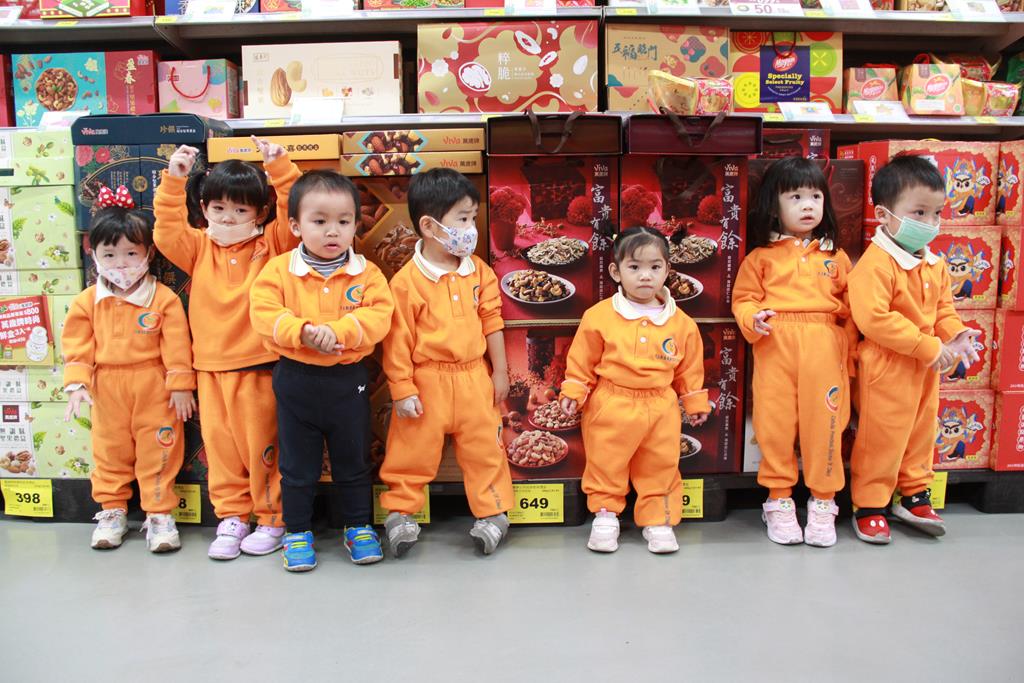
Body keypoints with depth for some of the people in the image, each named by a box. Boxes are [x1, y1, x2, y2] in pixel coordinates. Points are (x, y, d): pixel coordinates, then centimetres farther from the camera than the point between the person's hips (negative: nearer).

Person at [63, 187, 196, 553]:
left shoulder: (164, 299, -10)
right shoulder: (87, 302, 0)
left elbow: (176, 346, -9)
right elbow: (77, 345, 2)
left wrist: (181, 385, -8)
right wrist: (76, 383, -6)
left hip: (154, 387, -3)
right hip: (106, 388, 3)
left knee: (158, 448, 4)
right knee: (109, 450, 15)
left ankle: (159, 513, 16)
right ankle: (112, 511, 30)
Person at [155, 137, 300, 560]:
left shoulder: (272, 244, 1)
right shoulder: (199, 247, 11)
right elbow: (167, 231, -1)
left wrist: (279, 167, -19)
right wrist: (173, 180, -8)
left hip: (259, 366, -4)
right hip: (211, 367, 4)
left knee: (263, 445, 3)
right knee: (221, 445, 10)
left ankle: (272, 520, 18)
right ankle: (231, 517, 23)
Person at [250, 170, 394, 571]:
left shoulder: (366, 273, -4)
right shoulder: (279, 270, -5)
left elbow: (379, 317, -14)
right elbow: (264, 314, -12)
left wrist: (338, 331, -27)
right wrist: (303, 332, -26)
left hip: (348, 380, 0)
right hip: (296, 379, 0)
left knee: (353, 462, 15)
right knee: (297, 465, 13)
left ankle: (359, 527, 32)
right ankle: (297, 531, 30)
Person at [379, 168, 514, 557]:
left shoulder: (479, 271, 2)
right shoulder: (406, 282, -13)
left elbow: (492, 322, 8)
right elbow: (397, 341, -10)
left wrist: (499, 371, 9)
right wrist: (402, 390, -9)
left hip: (474, 378, 4)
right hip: (427, 381, -4)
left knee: (485, 448, 12)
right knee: (412, 451, 8)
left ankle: (493, 512, 26)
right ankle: (400, 511, 26)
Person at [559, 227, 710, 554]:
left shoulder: (681, 323, 0)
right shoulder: (599, 316, -7)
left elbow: (689, 369, 9)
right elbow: (582, 361, 0)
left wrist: (695, 402, 13)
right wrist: (572, 392, -3)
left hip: (661, 409, 2)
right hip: (611, 407, -1)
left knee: (662, 467, 10)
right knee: (605, 464, 9)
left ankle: (658, 520, 26)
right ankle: (605, 514, 28)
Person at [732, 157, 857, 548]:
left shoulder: (835, 257, 13)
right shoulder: (762, 256, 8)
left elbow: (849, 310, 13)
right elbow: (744, 299, 6)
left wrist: (848, 355, 8)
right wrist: (752, 320, -14)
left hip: (825, 350, 1)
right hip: (775, 349, -1)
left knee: (824, 423, 2)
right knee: (775, 424, 2)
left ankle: (823, 502, 17)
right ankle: (779, 500, 17)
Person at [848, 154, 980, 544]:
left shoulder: (935, 264, 6)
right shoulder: (875, 263, -21)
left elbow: (943, 308, 16)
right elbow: (874, 319, -29)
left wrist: (955, 335, -6)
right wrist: (928, 346, -25)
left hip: (927, 366, 8)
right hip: (887, 367, -8)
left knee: (921, 432, 19)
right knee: (881, 438, 3)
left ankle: (914, 497, 37)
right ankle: (869, 507, 18)